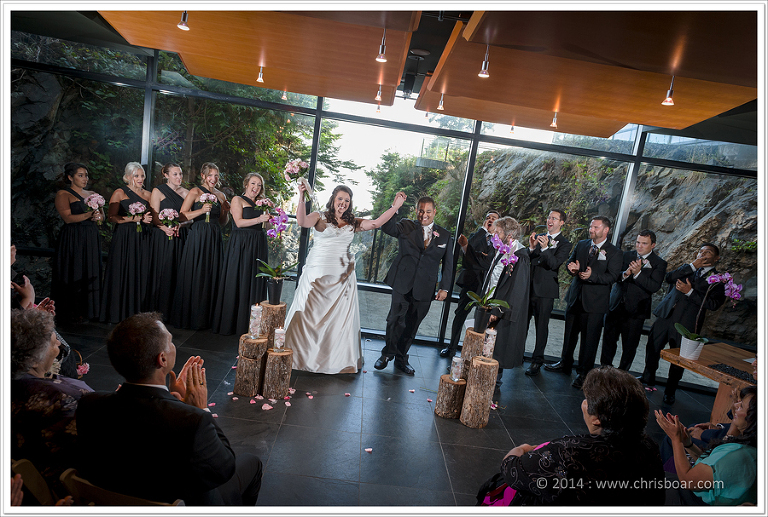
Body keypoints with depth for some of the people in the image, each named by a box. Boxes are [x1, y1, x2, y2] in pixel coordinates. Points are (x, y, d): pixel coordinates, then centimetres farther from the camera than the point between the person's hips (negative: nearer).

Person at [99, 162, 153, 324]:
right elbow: (112, 217, -8)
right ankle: (119, 312, 8)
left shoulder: (147, 194, 14)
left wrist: (147, 218, -2)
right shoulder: (119, 193, 0)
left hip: (142, 239, 4)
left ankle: (136, 312, 11)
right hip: (124, 239, -4)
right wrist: (133, 219, -17)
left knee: (140, 274, 4)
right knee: (122, 274, -2)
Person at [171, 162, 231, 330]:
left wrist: (226, 211, 2)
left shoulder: (221, 195, 16)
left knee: (212, 276, 4)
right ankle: (190, 318, 9)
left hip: (215, 239, 5)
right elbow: (182, 215, -8)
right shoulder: (195, 192, 0)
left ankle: (207, 317, 14)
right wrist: (201, 210, -20)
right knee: (195, 277, -2)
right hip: (198, 238, -5)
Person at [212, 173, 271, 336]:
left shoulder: (261, 203, 19)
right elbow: (239, 222, -10)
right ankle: (230, 324, 5)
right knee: (238, 282, -3)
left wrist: (268, 218, 2)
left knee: (256, 282, 5)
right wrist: (259, 219, -18)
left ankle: (250, 324, 12)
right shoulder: (238, 200, 2)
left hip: (258, 246, 6)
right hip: (241, 244, -6)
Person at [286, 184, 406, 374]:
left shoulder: (353, 223, 11)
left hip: (342, 278, 3)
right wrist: (302, 198, -28)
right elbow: (302, 221, -17)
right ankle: (303, 355, 17)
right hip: (318, 274, -3)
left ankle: (337, 359, 21)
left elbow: (376, 223, 1)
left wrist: (395, 207, -3)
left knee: (340, 318, 7)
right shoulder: (319, 217, 1)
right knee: (310, 314, 2)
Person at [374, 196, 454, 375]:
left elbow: (448, 264, 10)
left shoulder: (445, 235, 8)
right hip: (402, 284, -2)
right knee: (395, 320, -1)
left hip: (424, 289, 2)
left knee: (412, 325, 11)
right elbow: (387, 228, -16)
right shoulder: (406, 226, 3)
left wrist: (444, 288, 4)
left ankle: (401, 359, 28)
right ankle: (388, 353, 21)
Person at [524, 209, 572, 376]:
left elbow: (554, 264, -16)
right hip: (528, 286, 5)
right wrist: (531, 248, -13)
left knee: (541, 326, 2)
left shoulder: (565, 244, -2)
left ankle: (537, 361, 14)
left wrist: (545, 248, -30)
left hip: (545, 290, -4)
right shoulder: (538, 237, 12)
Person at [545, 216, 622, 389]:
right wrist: (573, 268, -12)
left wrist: (592, 276, -28)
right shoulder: (581, 245, 9)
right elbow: (569, 262, 12)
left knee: (590, 338, 1)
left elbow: (612, 276, -13)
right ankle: (565, 363, 34)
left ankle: (584, 373, 15)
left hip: (595, 301, -5)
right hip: (575, 297, 5)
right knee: (570, 332, 17)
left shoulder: (614, 252, -6)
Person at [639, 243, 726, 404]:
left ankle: (670, 391, 23)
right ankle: (648, 379, 33)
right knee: (652, 347, 11)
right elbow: (668, 278, -3)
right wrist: (693, 265, -8)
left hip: (686, 323, -3)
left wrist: (690, 292, -16)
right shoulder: (687, 268, 15)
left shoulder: (718, 280, 4)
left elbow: (714, 304, -8)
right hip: (666, 315, 4)